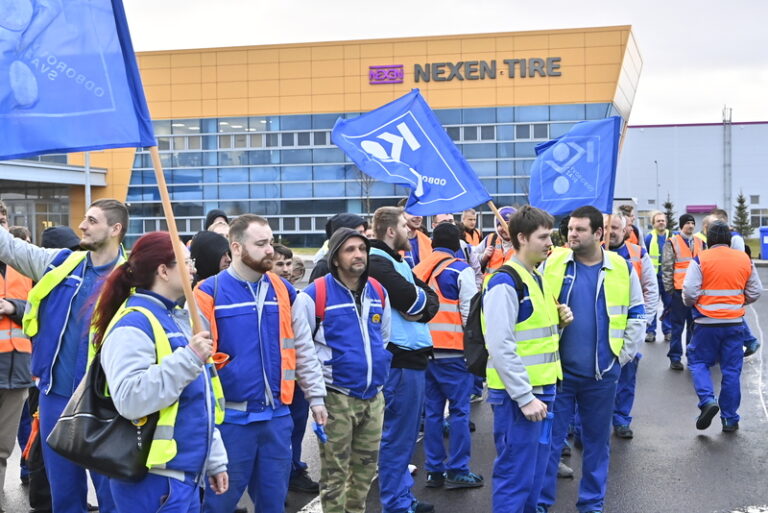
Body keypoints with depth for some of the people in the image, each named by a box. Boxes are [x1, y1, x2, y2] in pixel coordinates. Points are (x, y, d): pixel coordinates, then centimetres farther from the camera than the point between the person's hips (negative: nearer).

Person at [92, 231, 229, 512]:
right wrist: (187, 358, -28)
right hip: (154, 480, -9)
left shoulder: (177, 318, 16)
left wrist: (214, 460, 21)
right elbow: (129, 399, -29)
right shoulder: (134, 324, -15)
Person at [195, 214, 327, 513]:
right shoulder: (209, 294, -8)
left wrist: (316, 397, 10)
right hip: (230, 415, -4)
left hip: (277, 414, 4)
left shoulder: (283, 291, 6)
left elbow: (303, 349, 12)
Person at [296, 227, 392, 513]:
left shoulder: (378, 292, 8)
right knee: (335, 472, 2)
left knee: (366, 467, 15)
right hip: (337, 398, -5)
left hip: (374, 396, 6)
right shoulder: (315, 295, -11)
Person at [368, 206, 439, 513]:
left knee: (406, 434, 18)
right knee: (398, 436, -2)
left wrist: (422, 306, -8)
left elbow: (431, 298, 11)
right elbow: (414, 300, -22)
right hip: (400, 360, -10)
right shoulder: (378, 263, -14)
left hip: (412, 357, 10)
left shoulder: (397, 261, 17)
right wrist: (423, 300, -2)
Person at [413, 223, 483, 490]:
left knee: (432, 409, 10)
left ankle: (434, 469, 14)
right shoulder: (460, 270, -6)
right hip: (453, 349, -6)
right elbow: (470, 311, -9)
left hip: (424, 349, 6)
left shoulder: (418, 271, 11)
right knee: (459, 409, 0)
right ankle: (457, 471, 1)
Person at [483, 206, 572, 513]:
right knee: (515, 475, -2)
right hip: (518, 396, -9)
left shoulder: (537, 278, 14)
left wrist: (559, 319, 3)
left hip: (542, 390, 9)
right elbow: (500, 346, -22)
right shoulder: (505, 283, -16)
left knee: (535, 474, 17)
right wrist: (525, 397, -21)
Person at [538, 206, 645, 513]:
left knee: (597, 440, 12)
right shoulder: (552, 263, -3)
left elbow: (636, 316, 8)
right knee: (550, 437, 4)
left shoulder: (622, 269, -1)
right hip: (558, 369, -1)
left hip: (603, 373, 1)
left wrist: (623, 355, 3)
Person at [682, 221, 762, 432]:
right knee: (732, 370, 9)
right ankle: (730, 418, 13)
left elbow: (689, 292, -13)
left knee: (698, 362, 12)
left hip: (707, 322, -3)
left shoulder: (700, 260, -9)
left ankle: (707, 400, -10)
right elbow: (755, 292, 8)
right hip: (735, 323, 3)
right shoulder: (745, 259, 2)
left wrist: (691, 303, 8)